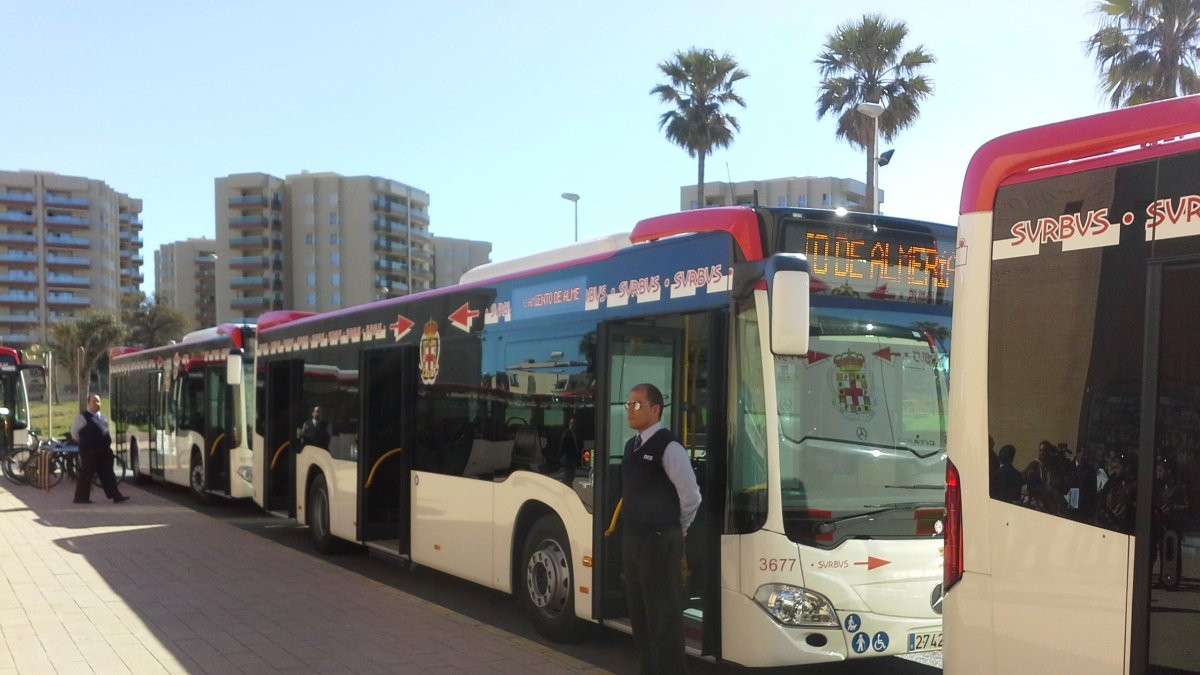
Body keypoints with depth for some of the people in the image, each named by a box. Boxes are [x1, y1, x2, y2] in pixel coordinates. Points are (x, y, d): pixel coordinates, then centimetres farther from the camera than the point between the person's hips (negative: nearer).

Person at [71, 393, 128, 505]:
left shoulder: (102, 416, 15)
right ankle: (81, 497, 12)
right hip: (89, 451, -7)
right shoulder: (83, 417, -7)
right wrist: (84, 441, 5)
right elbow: (74, 431, -3)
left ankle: (115, 496, 2)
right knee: (86, 475, 2)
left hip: (104, 450, 7)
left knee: (107, 474, 4)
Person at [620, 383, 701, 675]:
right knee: (639, 611, 17)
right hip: (632, 539, 9)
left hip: (659, 541, -9)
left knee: (663, 613, -2)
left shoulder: (668, 447, -15)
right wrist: (630, 534, 16)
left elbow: (690, 495, -14)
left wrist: (677, 529, -1)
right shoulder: (632, 445, 11)